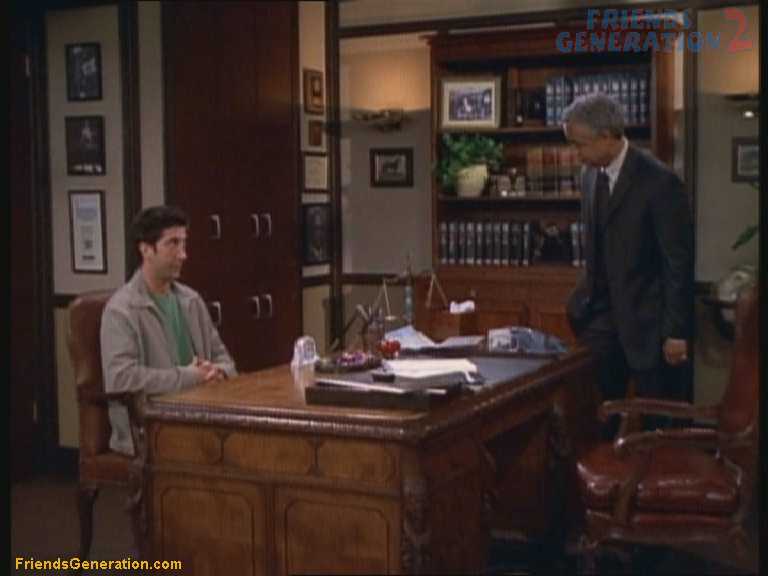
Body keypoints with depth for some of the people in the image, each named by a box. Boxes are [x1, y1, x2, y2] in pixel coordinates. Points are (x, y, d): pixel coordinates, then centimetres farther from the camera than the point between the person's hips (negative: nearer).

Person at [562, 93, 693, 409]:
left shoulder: (659, 182, -16)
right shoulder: (590, 173, 6)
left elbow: (680, 262, -14)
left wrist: (677, 332, -14)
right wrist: (587, 295, 11)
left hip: (647, 320, -6)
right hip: (600, 314, 6)